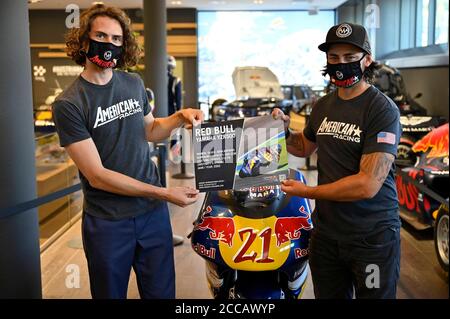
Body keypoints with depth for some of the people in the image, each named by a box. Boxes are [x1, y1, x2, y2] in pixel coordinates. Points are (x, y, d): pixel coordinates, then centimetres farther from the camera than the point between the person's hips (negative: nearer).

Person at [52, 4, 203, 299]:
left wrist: (180, 117, -2)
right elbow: (96, 175, -16)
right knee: (110, 293, 14)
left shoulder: (135, 84, 4)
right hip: (108, 222, -4)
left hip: (153, 212, 4)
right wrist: (164, 193, -17)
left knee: (162, 293, 14)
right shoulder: (68, 104, -12)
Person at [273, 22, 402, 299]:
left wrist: (306, 192, -14)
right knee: (329, 295, 20)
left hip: (373, 237, -6)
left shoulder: (382, 109, -16)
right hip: (326, 232, 6)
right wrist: (284, 129, 3)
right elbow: (305, 147, 25)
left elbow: (368, 185, -24)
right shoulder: (323, 106, 6)